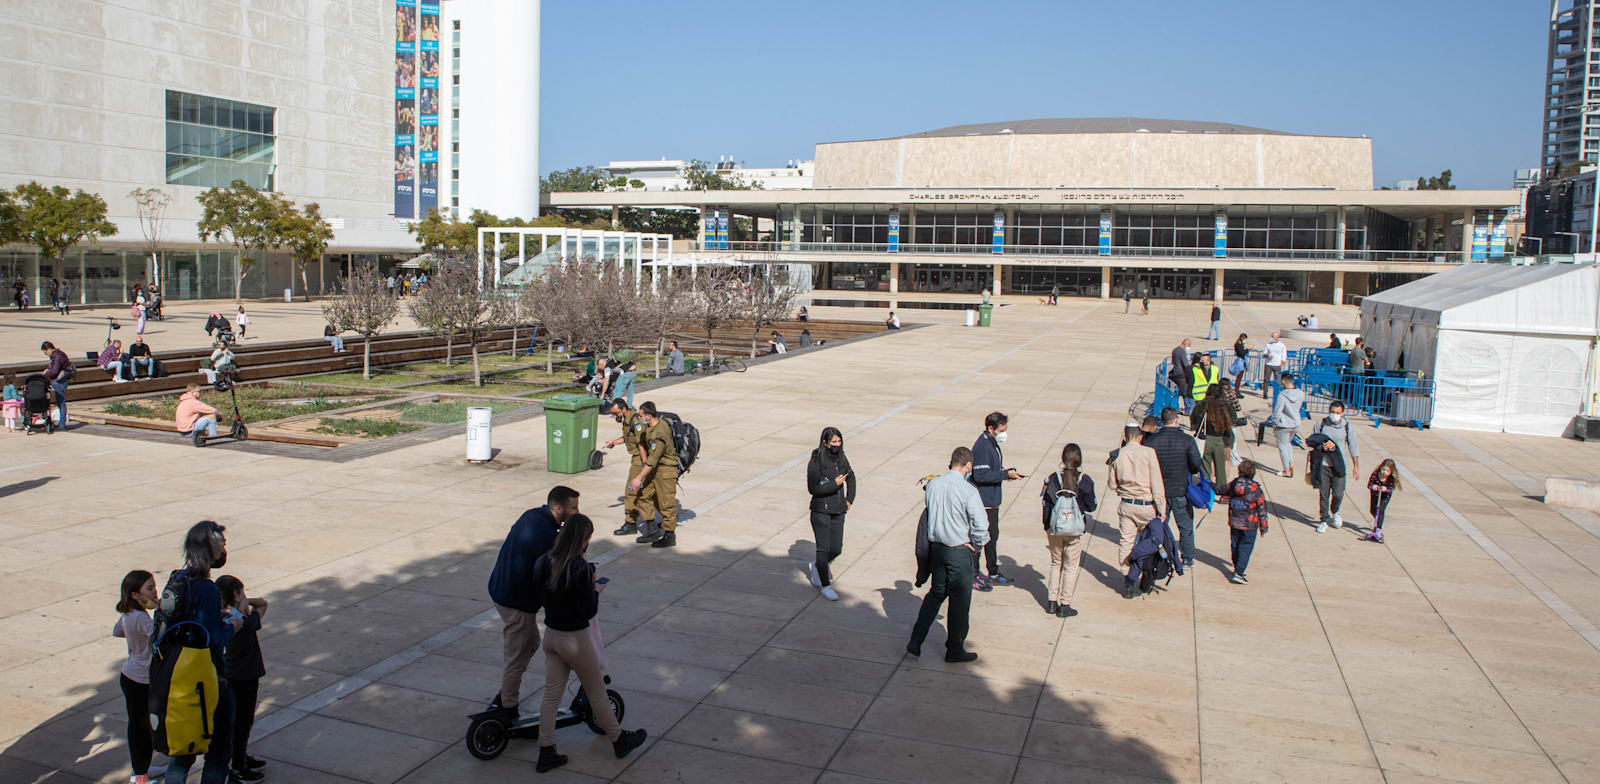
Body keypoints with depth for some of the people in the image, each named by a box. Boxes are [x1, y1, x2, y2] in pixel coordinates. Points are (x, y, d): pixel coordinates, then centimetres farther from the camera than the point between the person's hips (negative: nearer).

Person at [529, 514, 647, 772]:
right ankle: (618, 740, 32)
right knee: (597, 693, 13)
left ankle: (546, 753, 20)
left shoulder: (543, 562, -5)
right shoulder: (581, 568, -25)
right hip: (576, 639, -6)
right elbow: (588, 611, -23)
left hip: (551, 635, 6)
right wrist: (596, 589, -4)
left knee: (551, 694, 15)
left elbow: (540, 596, 7)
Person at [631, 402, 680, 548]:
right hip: (655, 468, 10)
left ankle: (669, 537, 12)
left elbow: (653, 460, -27)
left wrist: (639, 478, -23)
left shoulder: (659, 434, -28)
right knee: (644, 495, 12)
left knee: (666, 503, 0)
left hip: (666, 470, -10)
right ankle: (652, 531, 20)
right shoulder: (651, 426, 3)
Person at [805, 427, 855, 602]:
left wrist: (849, 499, 10)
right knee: (823, 549, 0)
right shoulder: (816, 462, -15)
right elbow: (812, 488, -16)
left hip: (838, 512, 5)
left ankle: (818, 566, 39)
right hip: (821, 512, -5)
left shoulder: (841, 458, 2)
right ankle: (825, 585, 15)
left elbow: (851, 478, 19)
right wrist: (834, 484, -21)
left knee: (836, 549, 9)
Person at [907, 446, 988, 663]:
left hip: (936, 546, 6)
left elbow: (928, 511, 7)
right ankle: (955, 650, 22)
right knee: (959, 601, 9)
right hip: (960, 552, -6)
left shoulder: (932, 485, -2)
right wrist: (976, 546, -4)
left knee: (936, 593, 22)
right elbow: (981, 526, -21)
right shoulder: (968, 490, -19)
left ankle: (916, 639, 16)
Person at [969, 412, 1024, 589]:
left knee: (993, 536, 18)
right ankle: (973, 577, 8)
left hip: (992, 500, 10)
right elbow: (981, 475, -26)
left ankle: (994, 574, 30)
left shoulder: (992, 444, 11)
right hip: (982, 501, -10)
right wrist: (1006, 474, -21)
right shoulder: (982, 446, -20)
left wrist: (1007, 472, 4)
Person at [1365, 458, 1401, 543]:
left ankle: (1378, 529, -19)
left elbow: (1391, 489, -29)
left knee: (1381, 510, -19)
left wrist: (1385, 489, -49)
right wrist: (1373, 486, -45)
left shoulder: (1391, 479, -26)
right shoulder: (1375, 474, -25)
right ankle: (1378, 522, 44)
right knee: (1373, 510, 13)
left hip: (1386, 496, -3)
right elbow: (1369, 485, -23)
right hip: (1375, 494, 3)